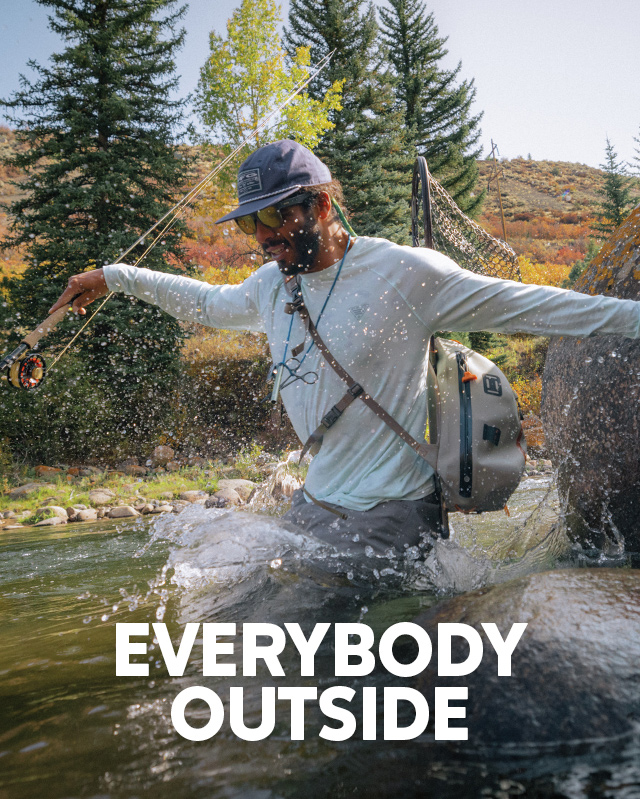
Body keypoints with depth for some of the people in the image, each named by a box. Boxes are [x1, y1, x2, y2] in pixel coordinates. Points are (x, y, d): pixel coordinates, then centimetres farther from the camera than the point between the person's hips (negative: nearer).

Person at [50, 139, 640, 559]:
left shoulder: (404, 272, -14)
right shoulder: (270, 286, 4)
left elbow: (526, 306, -10)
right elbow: (210, 302, 25)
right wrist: (113, 278, 27)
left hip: (389, 522, -7)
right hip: (313, 506, 7)